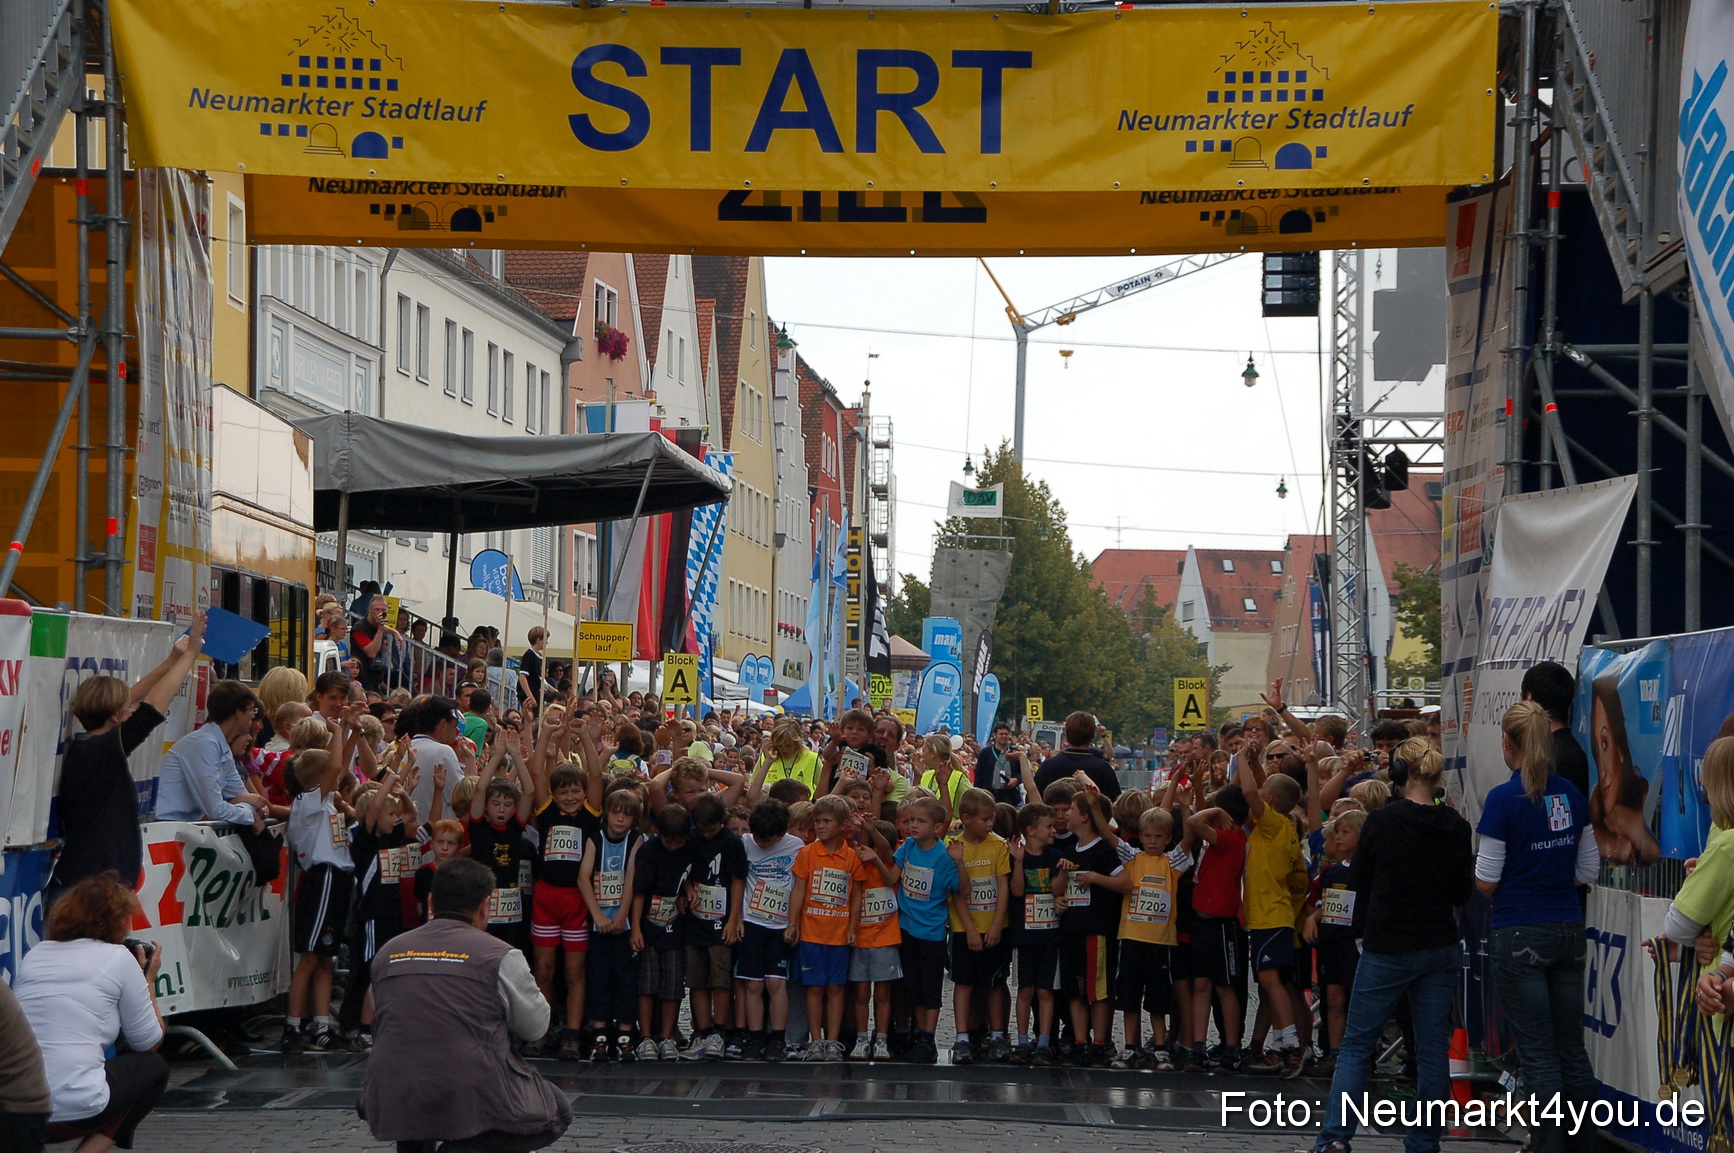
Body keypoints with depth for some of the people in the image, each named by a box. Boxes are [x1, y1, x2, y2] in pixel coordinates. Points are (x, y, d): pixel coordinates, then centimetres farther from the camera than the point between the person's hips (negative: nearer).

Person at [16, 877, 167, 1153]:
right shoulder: (118, 958, 2)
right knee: (154, 1067, 22)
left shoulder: (34, 956, 16)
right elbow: (150, 1043, 9)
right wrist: (149, 979, 24)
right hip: (74, 1108, -6)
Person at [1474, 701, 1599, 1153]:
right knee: (1572, 1047, 12)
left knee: (1538, 1052, -1)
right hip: (1568, 929, 6)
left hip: (1520, 933, -5)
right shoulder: (1572, 795, 5)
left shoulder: (1504, 799, -13)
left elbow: (1486, 882, -10)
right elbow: (1588, 870, 10)